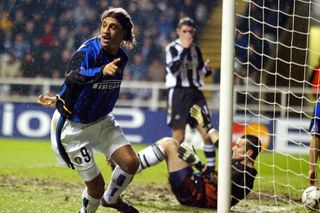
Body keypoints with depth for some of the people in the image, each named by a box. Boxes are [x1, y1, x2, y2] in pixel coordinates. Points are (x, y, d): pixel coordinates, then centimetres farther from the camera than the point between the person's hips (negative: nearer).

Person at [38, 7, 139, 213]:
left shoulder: (121, 58, -3)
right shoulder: (88, 51, -25)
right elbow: (74, 76, -47)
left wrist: (61, 99, 13)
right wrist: (102, 71, -66)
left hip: (102, 121, 6)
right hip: (74, 126, -6)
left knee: (131, 163, -9)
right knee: (96, 186, -4)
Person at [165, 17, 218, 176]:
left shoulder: (195, 50, 14)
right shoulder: (172, 48, -2)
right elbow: (172, 69, -18)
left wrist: (206, 69, 0)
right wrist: (184, 50, -21)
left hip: (195, 92, 5)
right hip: (178, 93, -5)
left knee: (207, 133, -5)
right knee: (179, 136, -2)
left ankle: (210, 170, 2)